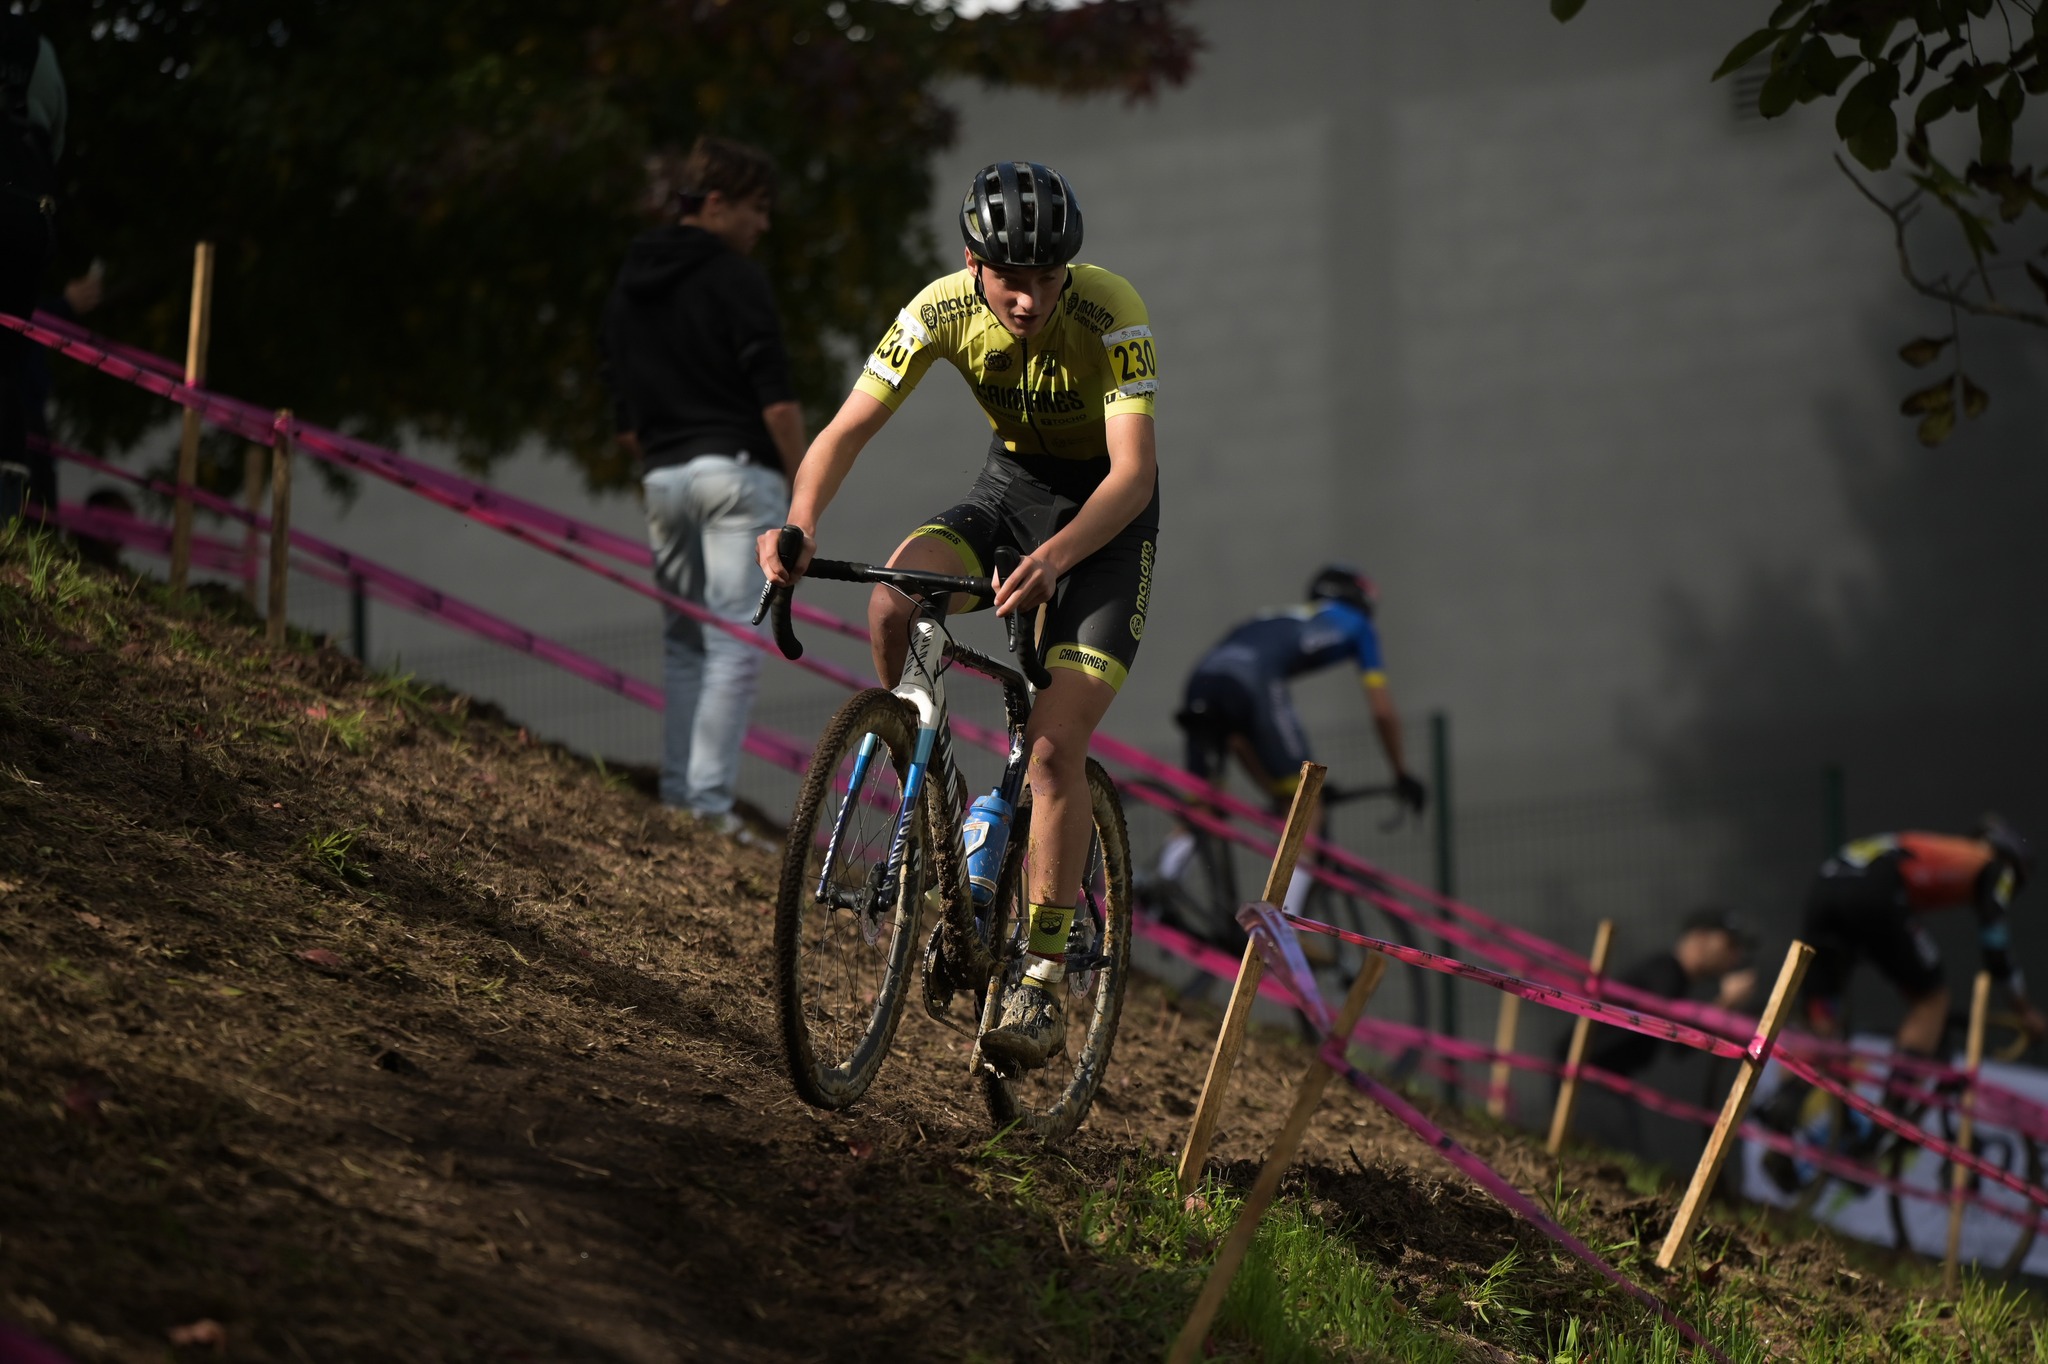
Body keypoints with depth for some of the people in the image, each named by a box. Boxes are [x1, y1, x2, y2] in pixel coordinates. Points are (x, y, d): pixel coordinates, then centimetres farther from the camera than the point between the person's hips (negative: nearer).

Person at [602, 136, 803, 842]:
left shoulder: (629, 285, 16)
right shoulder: (735, 279, -7)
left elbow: (624, 417, 18)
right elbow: (776, 398, -13)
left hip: (662, 477, 7)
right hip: (736, 470, -7)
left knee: (683, 642, 16)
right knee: (735, 645, -9)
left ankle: (676, 797, 12)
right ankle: (710, 803, -16)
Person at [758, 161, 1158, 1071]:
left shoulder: (1112, 315, -29)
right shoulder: (943, 310, -19)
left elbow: (1134, 473, -34)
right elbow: (846, 431, -18)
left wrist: (1056, 555, -53)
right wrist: (798, 524, -38)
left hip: (1108, 506, -4)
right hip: (1012, 484, 4)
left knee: (1054, 743, -18)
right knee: (894, 605, -28)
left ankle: (1043, 986, -12)